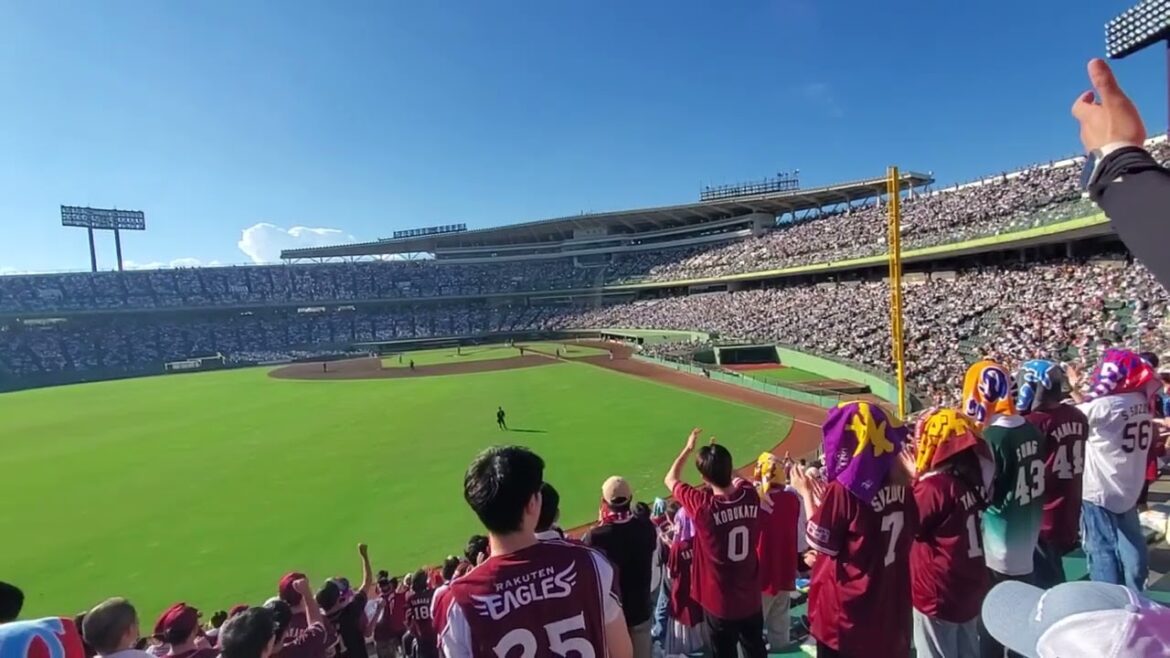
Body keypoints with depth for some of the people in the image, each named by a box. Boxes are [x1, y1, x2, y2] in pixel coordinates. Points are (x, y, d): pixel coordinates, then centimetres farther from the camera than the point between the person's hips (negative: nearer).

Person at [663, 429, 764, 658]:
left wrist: (688, 448, 2)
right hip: (751, 599, 4)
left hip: (720, 602, -4)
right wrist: (719, 454, 13)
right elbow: (737, 481, 12)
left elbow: (670, 479, -7)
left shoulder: (702, 505, -27)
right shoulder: (750, 495, -15)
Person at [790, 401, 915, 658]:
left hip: (846, 614, -6)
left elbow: (819, 544, -11)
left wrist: (807, 493, -2)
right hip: (890, 610, 6)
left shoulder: (841, 490, -23)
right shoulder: (900, 487, -4)